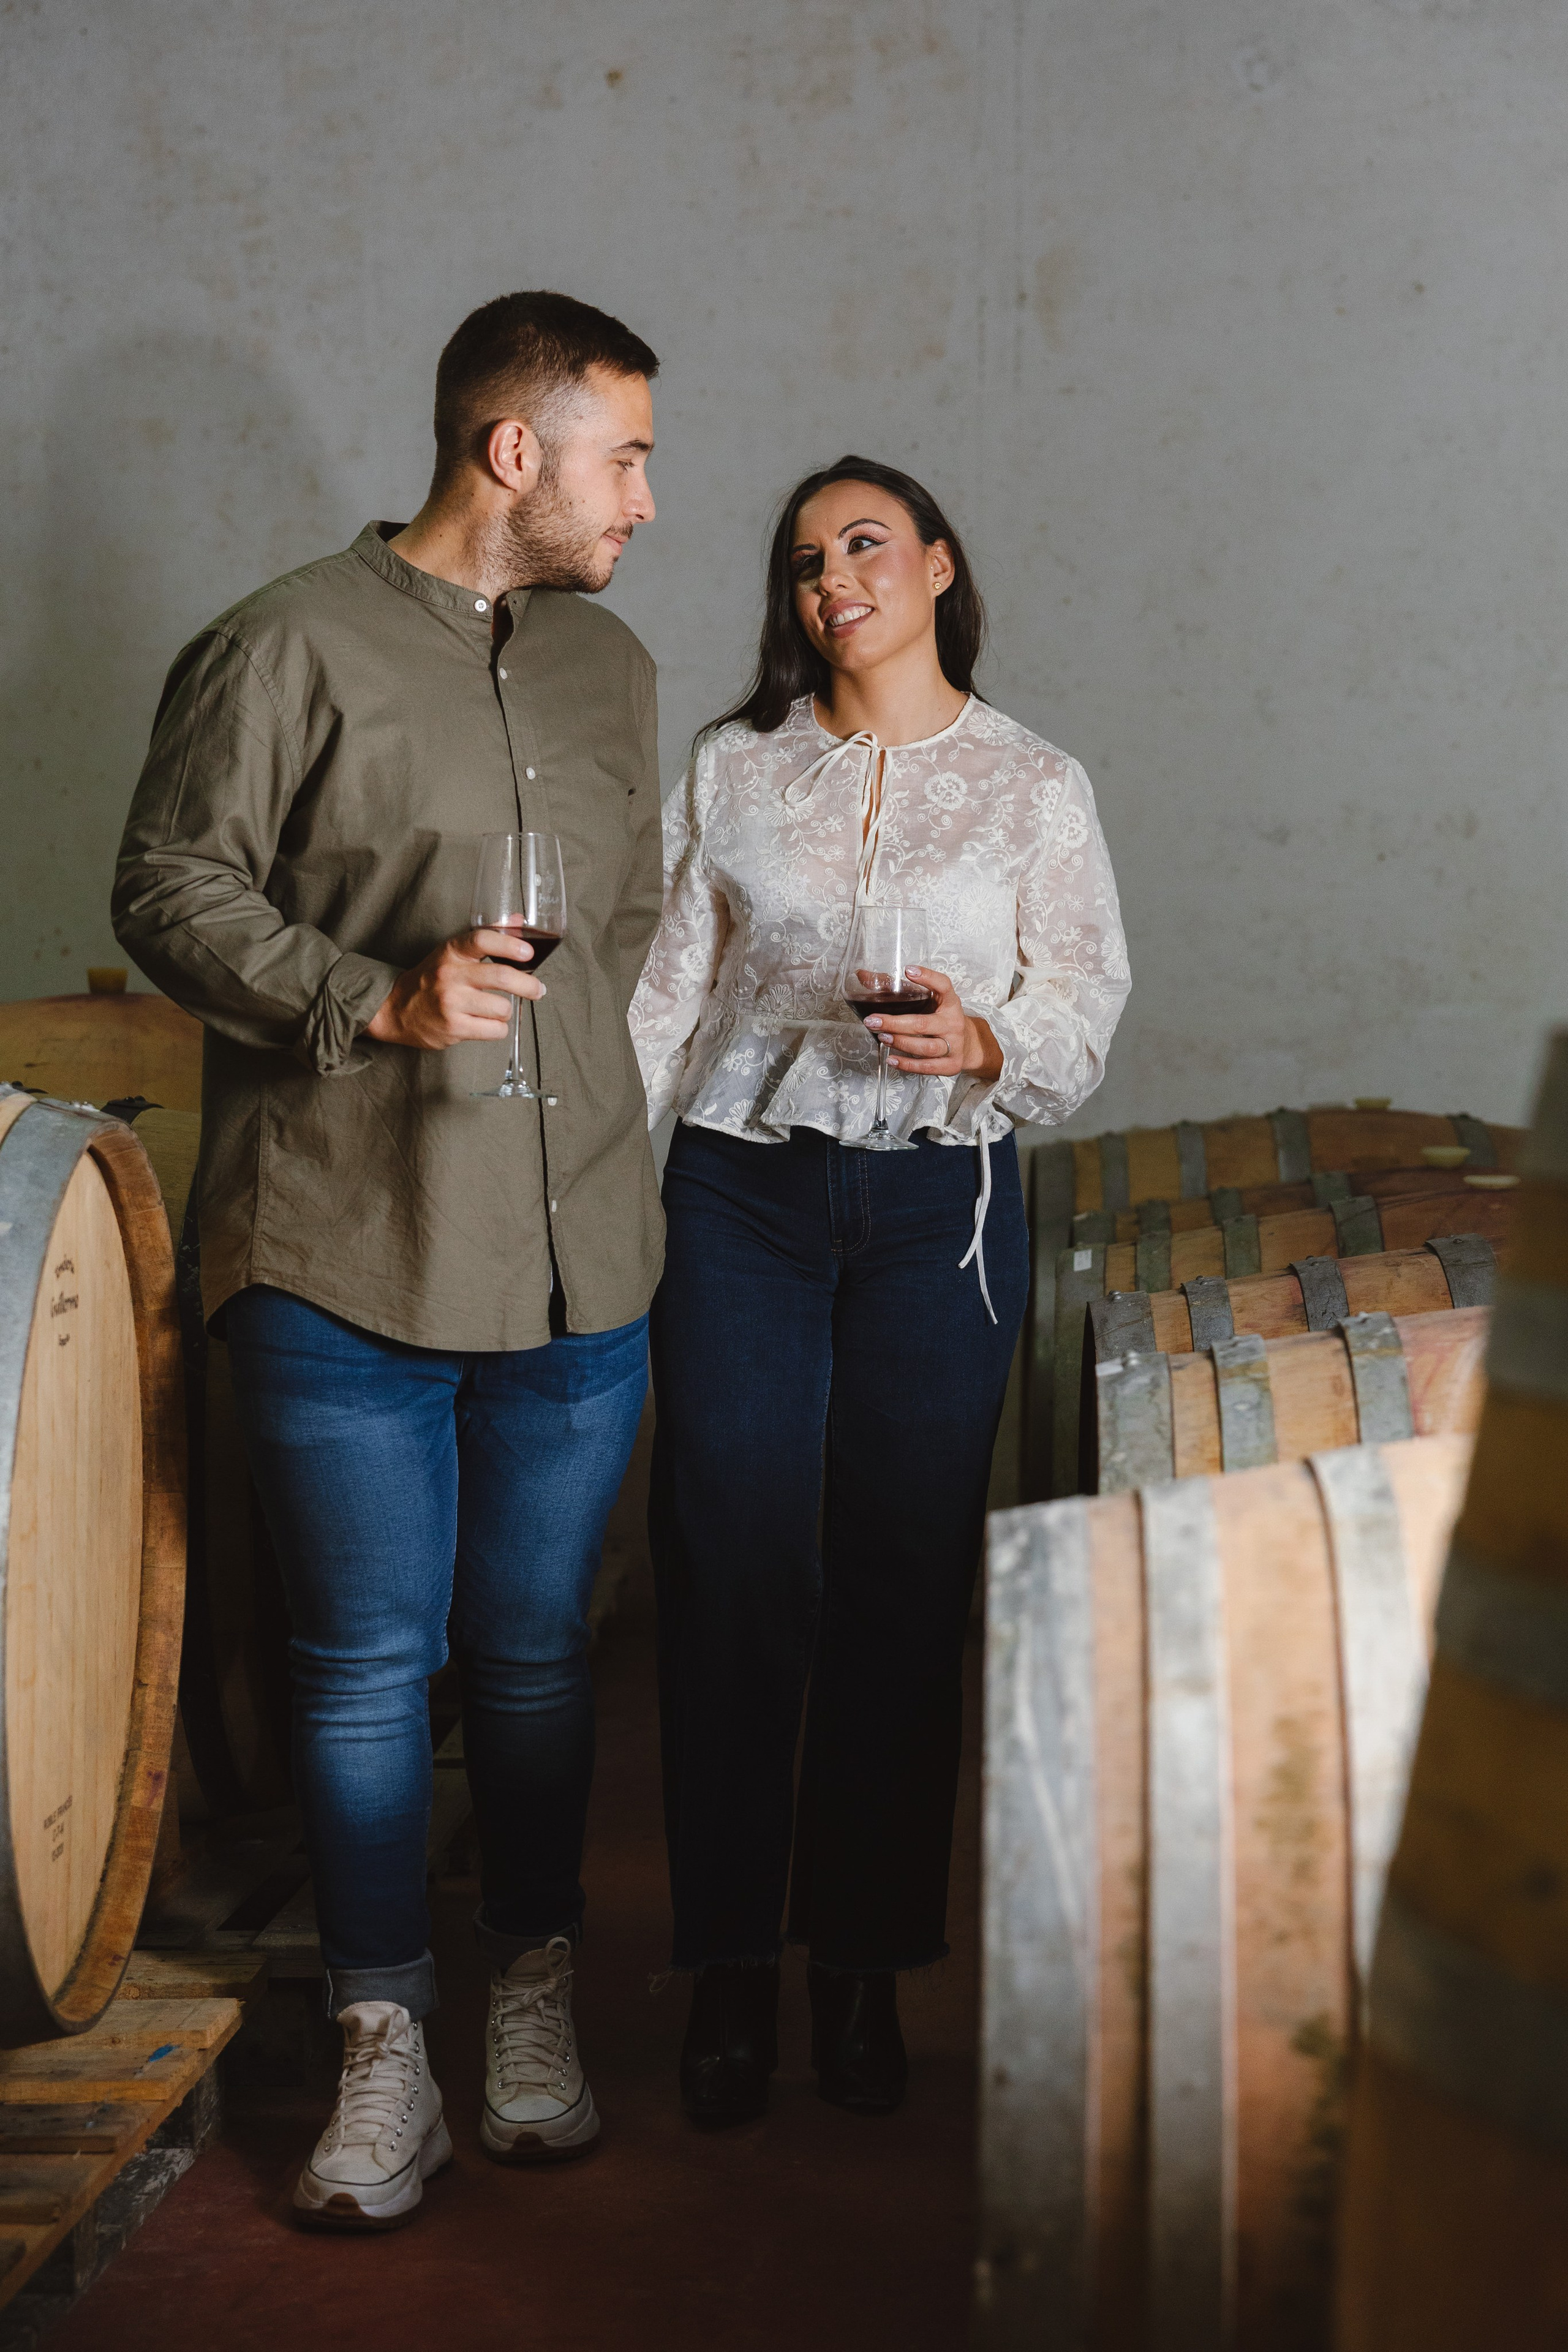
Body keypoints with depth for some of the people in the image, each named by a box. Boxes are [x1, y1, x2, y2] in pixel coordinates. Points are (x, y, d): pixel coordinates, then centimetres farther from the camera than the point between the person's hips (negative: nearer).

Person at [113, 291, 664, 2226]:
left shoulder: (610, 667, 15)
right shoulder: (291, 648, -5)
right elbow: (170, 891, -7)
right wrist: (381, 1001, -18)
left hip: (575, 1267, 5)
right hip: (343, 1267, -5)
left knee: (536, 1652, 12)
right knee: (366, 1666, 3)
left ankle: (533, 1997, 28)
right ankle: (382, 2045, 17)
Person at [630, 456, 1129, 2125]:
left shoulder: (1036, 788, 6)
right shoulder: (732, 770, 9)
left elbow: (1085, 1019, 2)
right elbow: (662, 992, 8)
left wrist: (985, 1042, -19)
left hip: (939, 1207, -1)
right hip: (742, 1194, 1)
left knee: (905, 1585, 1)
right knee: (731, 1577, -1)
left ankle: (865, 1964, 16)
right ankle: (731, 1967, 12)